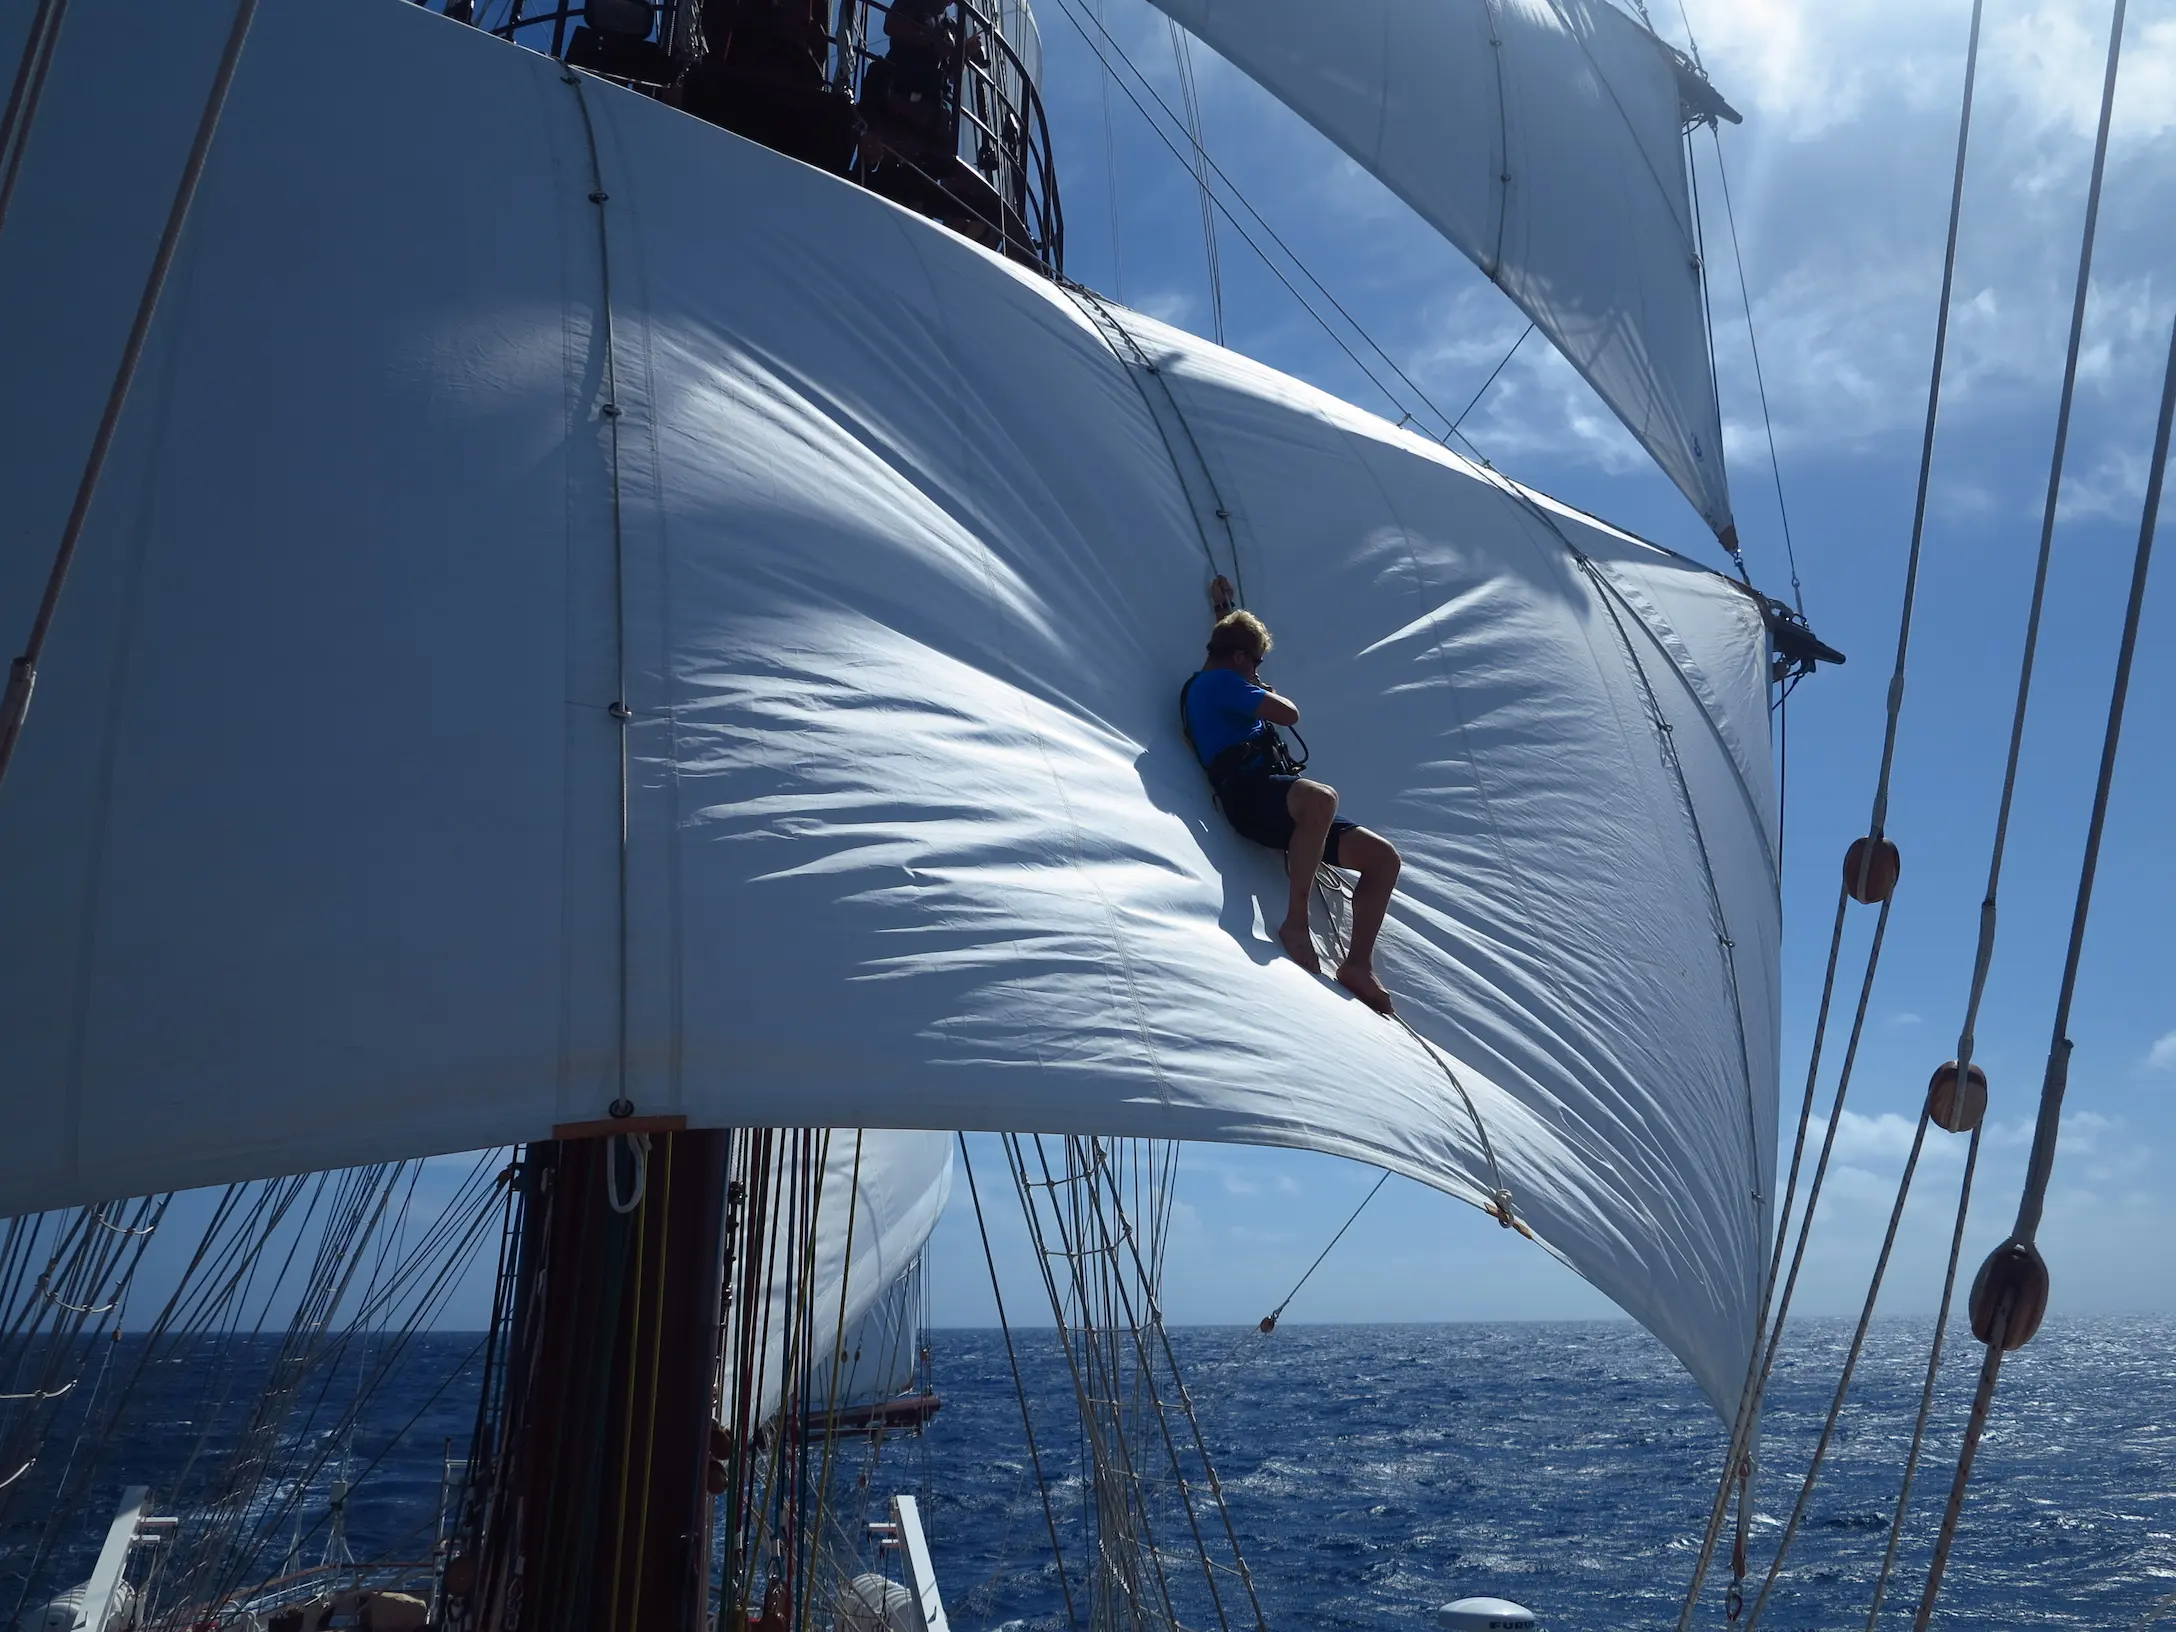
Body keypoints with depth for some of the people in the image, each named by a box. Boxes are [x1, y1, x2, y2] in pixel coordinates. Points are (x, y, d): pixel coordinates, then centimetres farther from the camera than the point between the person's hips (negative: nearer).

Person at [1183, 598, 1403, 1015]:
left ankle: (1358, 966, -8)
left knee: (1384, 857, 0)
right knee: (1321, 797, -43)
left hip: (1289, 807, 10)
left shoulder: (1216, 685, 33)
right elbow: (1288, 713, -6)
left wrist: (1224, 610, 69)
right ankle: (1296, 923, -39)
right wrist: (1260, 691, 14)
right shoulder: (1219, 681, 2)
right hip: (1248, 790, -10)